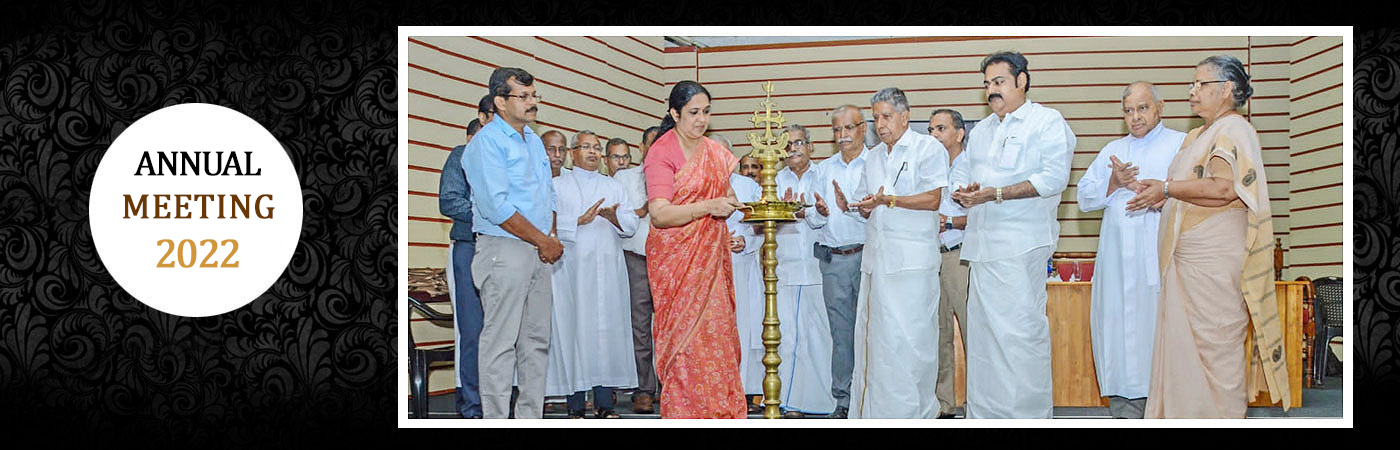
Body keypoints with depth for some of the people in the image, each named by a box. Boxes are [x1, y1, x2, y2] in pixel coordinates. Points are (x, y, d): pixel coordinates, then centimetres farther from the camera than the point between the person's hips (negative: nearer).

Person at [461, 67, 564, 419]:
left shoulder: (534, 140, 18)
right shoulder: (487, 142, -10)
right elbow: (496, 207, -18)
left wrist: (550, 239, 5)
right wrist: (544, 241, -12)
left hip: (539, 253, 8)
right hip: (504, 250, -8)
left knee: (537, 340, 10)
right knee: (500, 340, -5)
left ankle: (532, 415, 18)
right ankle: (495, 419, 0)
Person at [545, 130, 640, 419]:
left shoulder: (614, 187, 21)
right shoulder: (558, 186, 12)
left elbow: (631, 224, 10)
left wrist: (614, 217, -10)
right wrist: (580, 220, -13)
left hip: (607, 268, 3)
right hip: (572, 268, -3)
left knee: (607, 329, -4)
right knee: (573, 328, -7)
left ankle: (603, 404, -3)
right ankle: (575, 406, -5)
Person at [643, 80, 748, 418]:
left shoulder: (715, 152, 13)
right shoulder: (662, 153, -8)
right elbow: (659, 214, -17)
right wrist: (709, 207, -26)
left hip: (711, 259, 6)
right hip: (676, 260, -6)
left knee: (717, 332, 4)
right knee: (684, 336, -5)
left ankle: (719, 412, 11)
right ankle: (684, 414, 2)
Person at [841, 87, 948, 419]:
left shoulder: (928, 149, -1)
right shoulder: (873, 156, 20)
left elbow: (933, 199, -12)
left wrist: (889, 200, -20)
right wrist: (852, 206, -1)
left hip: (912, 261, -7)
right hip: (875, 258, 7)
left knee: (908, 337, -7)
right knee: (872, 334, 5)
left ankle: (912, 411, -1)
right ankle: (874, 412, 11)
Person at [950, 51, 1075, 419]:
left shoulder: (1047, 121, 1)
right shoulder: (980, 131, 24)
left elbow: (1054, 177, -12)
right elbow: (960, 178, 23)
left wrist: (996, 193, -18)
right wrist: (962, 194, -3)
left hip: (1022, 245, -7)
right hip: (981, 244, 7)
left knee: (1021, 329, -11)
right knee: (981, 328, 7)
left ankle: (1031, 413, -5)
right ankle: (981, 413, 12)